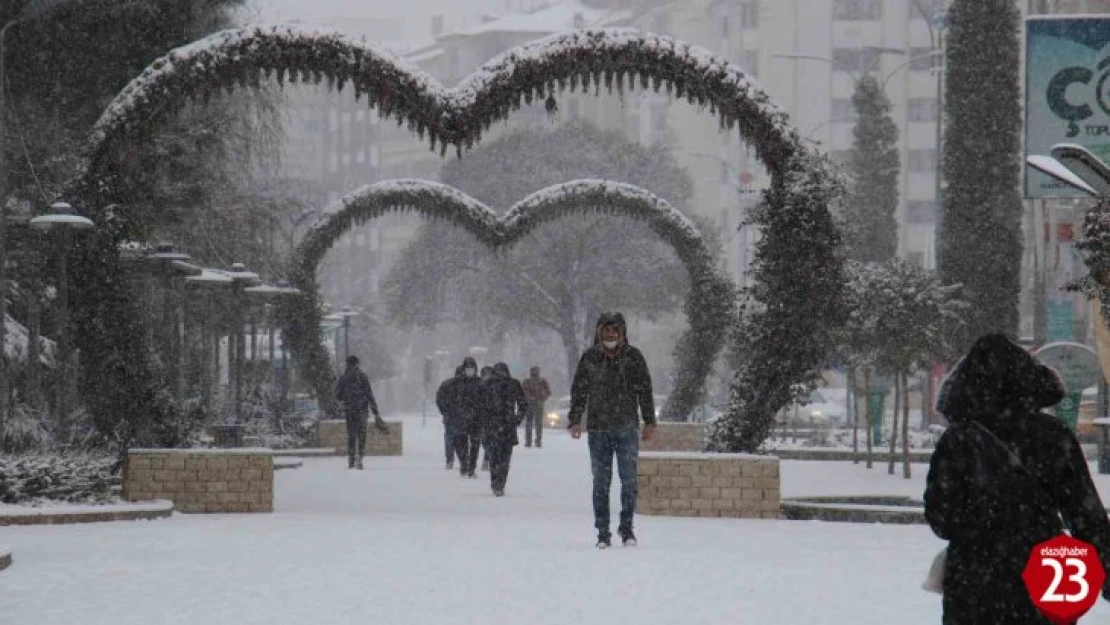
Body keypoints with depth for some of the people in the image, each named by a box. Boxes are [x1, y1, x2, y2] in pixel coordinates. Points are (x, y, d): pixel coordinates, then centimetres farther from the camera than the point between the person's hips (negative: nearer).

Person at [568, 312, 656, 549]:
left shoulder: (633, 357, 3)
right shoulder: (589, 358, 5)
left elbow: (645, 391, 7)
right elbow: (578, 391, 8)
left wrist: (649, 422, 4)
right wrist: (575, 420, 0)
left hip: (627, 427, -1)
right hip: (598, 429, 1)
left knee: (629, 479, -3)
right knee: (601, 482, 3)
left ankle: (626, 527, 9)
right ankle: (602, 533, 7)